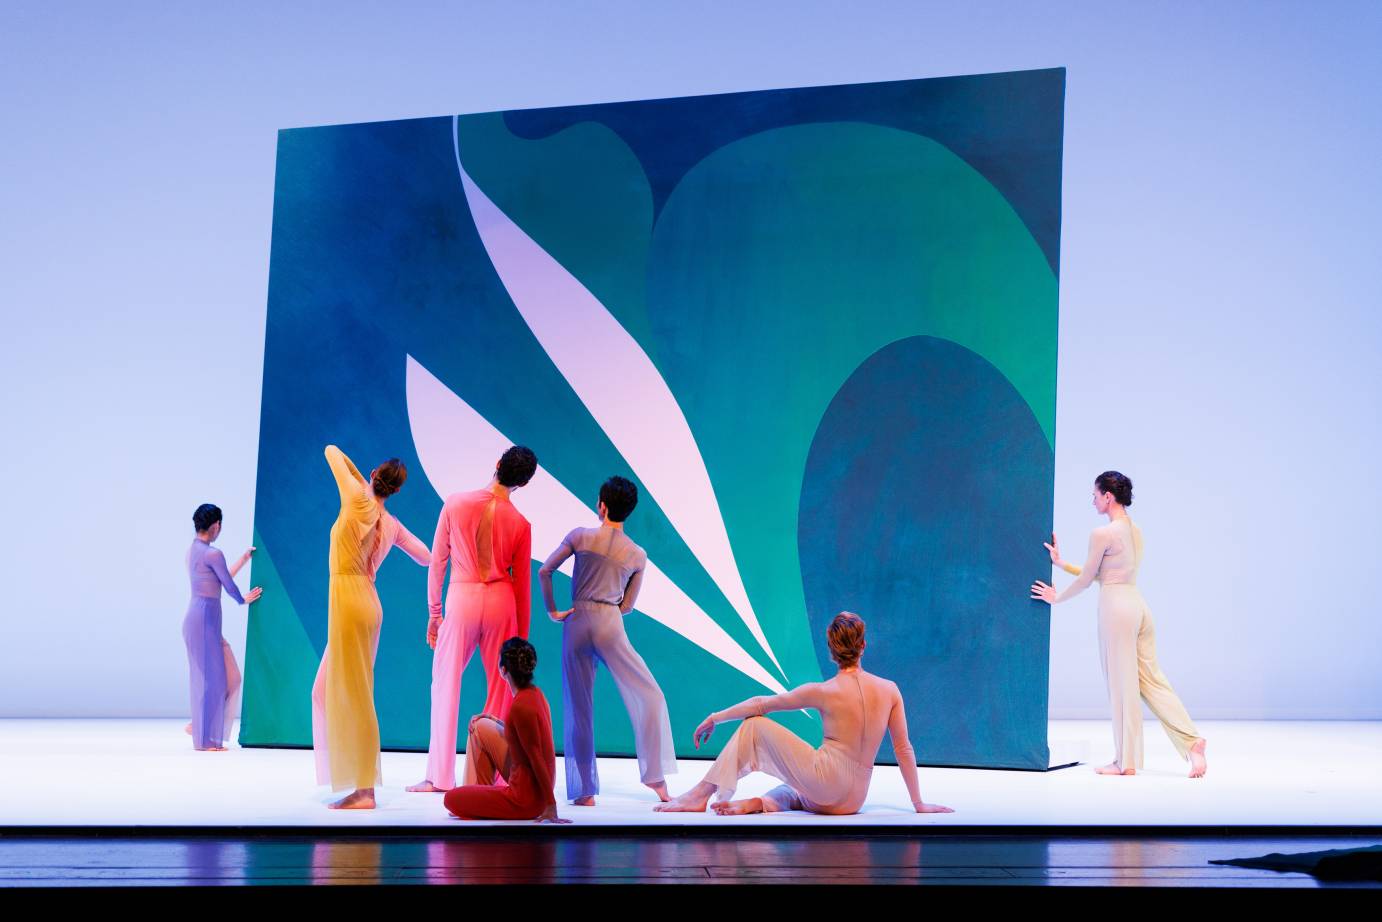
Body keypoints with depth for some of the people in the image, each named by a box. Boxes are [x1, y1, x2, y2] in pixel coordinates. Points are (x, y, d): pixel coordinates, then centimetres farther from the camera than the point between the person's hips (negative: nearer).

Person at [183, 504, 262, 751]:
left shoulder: (192, 551, 14)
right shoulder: (213, 554, -14)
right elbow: (229, 585, -7)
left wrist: (243, 560, 29)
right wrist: (243, 600, 14)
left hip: (196, 617, 9)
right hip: (205, 619, -9)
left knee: (228, 676, 14)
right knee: (210, 676, -2)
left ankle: (200, 725, 18)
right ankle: (206, 739, 3)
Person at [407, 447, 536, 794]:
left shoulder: (455, 504, -5)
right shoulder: (520, 524, -2)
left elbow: (437, 562, 0)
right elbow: (522, 583, 4)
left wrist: (433, 613, 10)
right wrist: (522, 636, 13)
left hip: (461, 598, -1)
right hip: (501, 601, 1)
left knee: (446, 686, 9)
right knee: (501, 688, 10)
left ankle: (440, 776, 10)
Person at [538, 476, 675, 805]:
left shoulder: (580, 537, 0)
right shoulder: (637, 555, 4)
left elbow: (544, 571, 0)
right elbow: (628, 606, 9)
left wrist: (552, 611, 10)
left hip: (576, 623, 1)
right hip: (609, 626, -1)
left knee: (579, 709, 6)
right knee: (649, 697, 10)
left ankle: (584, 790, 7)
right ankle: (656, 776, 5)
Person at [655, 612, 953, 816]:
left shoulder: (823, 692, -5)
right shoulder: (890, 690, 4)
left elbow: (760, 704, 1)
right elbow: (904, 748, 7)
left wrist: (715, 718, 13)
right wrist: (918, 803, 14)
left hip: (824, 780, -5)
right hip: (851, 801, 5)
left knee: (754, 726, 6)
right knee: (789, 793, 34)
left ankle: (702, 794, -1)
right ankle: (759, 803, -1)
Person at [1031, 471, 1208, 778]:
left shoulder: (1102, 534, -12)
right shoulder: (1135, 531, 14)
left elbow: (1086, 579, -5)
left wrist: (1057, 598, 11)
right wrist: (1061, 563, 21)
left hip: (1115, 607, -8)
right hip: (1138, 604, 8)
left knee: (1121, 684, 0)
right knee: (1151, 679, 10)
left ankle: (1126, 761, 7)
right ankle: (1191, 740, -1)